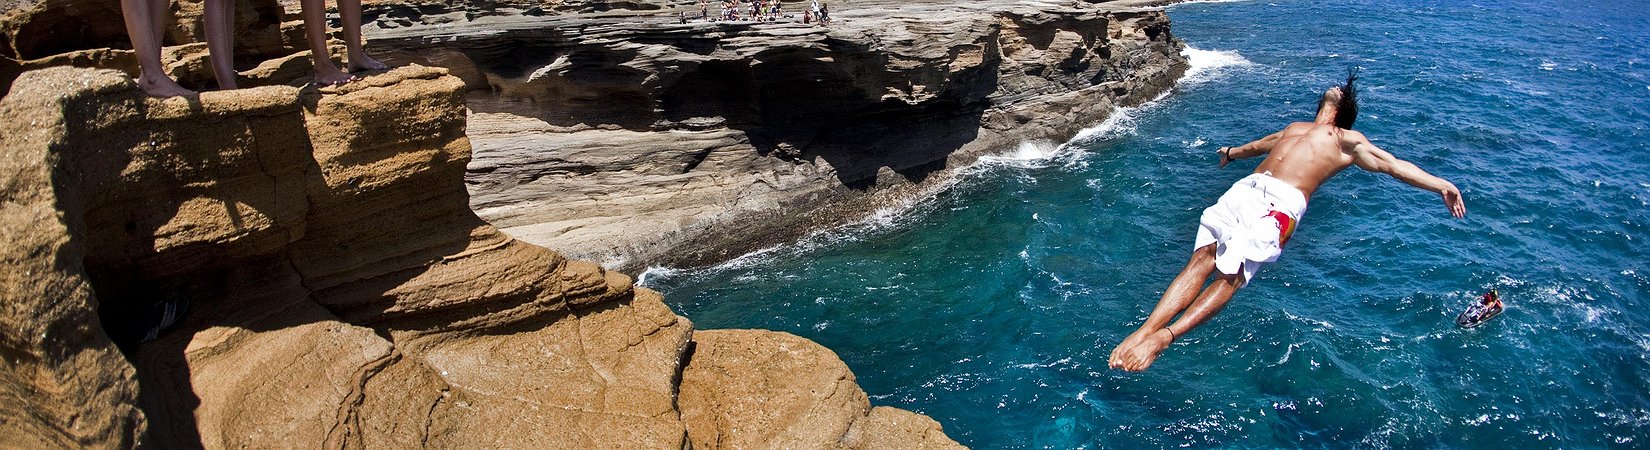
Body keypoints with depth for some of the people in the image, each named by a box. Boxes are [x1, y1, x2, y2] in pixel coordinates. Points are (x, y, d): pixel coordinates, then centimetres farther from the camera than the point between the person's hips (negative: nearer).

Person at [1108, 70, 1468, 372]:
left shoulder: (1347, 139, 23)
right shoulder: (1294, 128, 39)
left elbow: (1392, 165, 12)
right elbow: (1259, 146, 58)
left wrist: (1441, 185, -2)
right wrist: (1233, 152, 77)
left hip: (1281, 204, -4)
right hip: (1244, 190, 5)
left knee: (1231, 275, -24)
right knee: (1202, 259, -18)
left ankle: (1164, 336, -37)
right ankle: (1143, 330, -31)